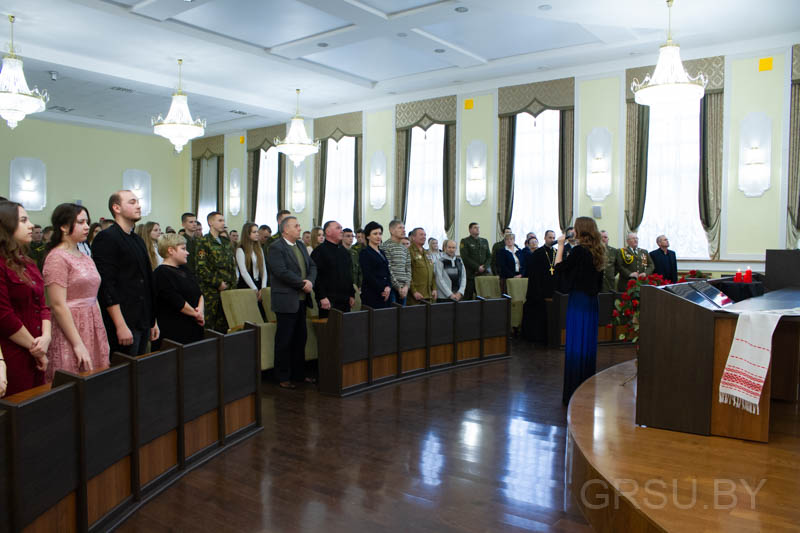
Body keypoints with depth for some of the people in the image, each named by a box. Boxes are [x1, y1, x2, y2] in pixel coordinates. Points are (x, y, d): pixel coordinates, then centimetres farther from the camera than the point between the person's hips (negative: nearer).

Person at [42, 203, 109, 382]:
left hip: (93, 329, 7)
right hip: (70, 330, -7)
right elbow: (58, 306, -15)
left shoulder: (86, 258, 14)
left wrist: (103, 336, 13)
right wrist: (78, 345, -17)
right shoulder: (57, 258, -10)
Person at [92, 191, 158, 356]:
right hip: (124, 326, -8)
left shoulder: (138, 240, 17)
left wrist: (153, 321, 19)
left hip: (144, 323, 8)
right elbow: (106, 285, -16)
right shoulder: (106, 238, -9)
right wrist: (120, 326, -20)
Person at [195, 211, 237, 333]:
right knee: (208, 324, -3)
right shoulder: (204, 242, -6)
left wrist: (232, 282, 9)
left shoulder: (226, 241, 15)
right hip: (211, 291, -6)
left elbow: (232, 264, 21)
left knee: (224, 324, 7)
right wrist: (218, 283, -14)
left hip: (227, 289, 6)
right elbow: (201, 268, -13)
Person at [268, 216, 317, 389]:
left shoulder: (300, 245, 14)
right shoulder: (276, 247, -11)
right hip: (286, 301, -8)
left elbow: (312, 266, 13)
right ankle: (283, 378, 10)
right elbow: (281, 271, -22)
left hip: (301, 300, 8)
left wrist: (310, 281, -7)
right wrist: (302, 284, -16)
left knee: (300, 338, 14)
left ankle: (298, 373, 25)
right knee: (284, 340, 1)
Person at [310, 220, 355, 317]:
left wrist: (352, 295, 16)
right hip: (329, 300, -7)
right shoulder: (319, 251, -5)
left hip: (345, 301, 7)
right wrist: (322, 297, -19)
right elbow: (316, 276, -13)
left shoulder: (344, 251, 18)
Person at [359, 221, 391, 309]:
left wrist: (388, 287, -3)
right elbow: (367, 275, -11)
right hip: (371, 294, -7)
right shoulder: (364, 253, -4)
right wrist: (382, 289, -12)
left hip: (385, 293, 7)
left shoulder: (382, 252, 18)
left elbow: (388, 272, 15)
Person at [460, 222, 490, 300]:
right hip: (470, 274, -4)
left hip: (483, 273, 4)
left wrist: (484, 267, -4)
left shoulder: (485, 241, 19)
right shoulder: (465, 241, 1)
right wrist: (477, 267, -12)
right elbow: (465, 258, -8)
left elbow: (489, 256, 15)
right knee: (468, 296, -6)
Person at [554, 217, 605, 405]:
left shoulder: (578, 250, -14)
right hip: (592, 301, 8)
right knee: (589, 344, 13)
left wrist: (561, 245, -1)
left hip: (578, 301, -7)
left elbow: (559, 268, -8)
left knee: (575, 345, -2)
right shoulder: (597, 251, 9)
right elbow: (599, 282, 15)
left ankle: (573, 393, 2)